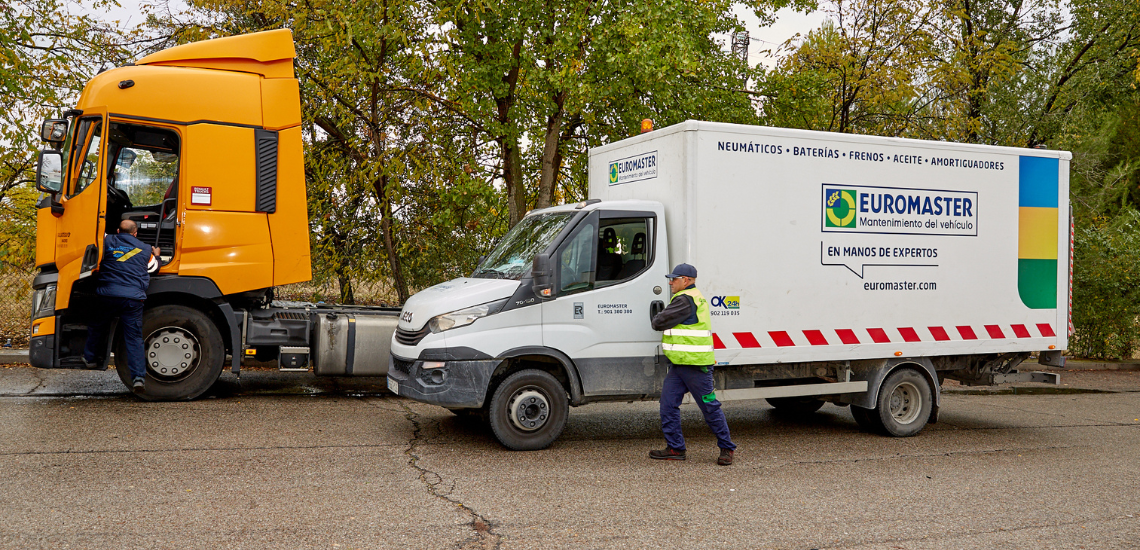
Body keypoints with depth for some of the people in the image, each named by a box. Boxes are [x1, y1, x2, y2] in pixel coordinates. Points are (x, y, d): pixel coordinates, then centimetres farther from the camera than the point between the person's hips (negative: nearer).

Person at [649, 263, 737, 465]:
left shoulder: (685, 300, -16)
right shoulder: (695, 297, 19)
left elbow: (660, 323, -17)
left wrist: (656, 319, 4)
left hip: (696, 365, -11)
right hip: (680, 365, 11)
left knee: (709, 407, 0)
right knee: (668, 404, 5)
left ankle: (727, 448, 11)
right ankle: (675, 448, 11)